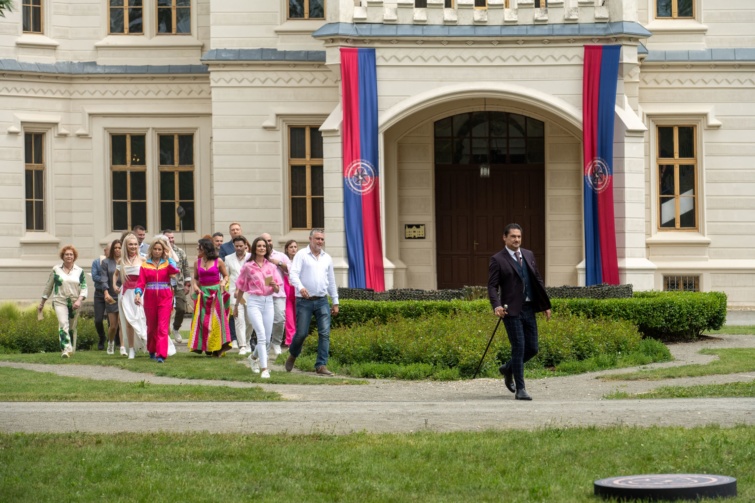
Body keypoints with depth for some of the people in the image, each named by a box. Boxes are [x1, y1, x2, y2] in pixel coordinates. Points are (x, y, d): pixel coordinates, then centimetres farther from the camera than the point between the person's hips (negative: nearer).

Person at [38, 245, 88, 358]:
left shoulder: (79, 271, 7)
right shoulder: (56, 270, 5)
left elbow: (84, 287, 4)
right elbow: (48, 286, 11)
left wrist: (79, 300, -13)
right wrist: (42, 303, 13)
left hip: (74, 303, 2)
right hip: (60, 302, -2)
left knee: (72, 327, 8)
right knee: (63, 324, -18)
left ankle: (71, 349, 23)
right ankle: (66, 350, -26)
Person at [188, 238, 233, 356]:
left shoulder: (218, 262, -1)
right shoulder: (197, 262, 8)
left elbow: (226, 276, 6)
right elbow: (195, 278, 15)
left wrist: (223, 283, -13)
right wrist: (195, 286, -4)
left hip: (216, 293, -3)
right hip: (202, 294, 3)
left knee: (216, 319, -4)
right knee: (202, 320, -3)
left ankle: (216, 348, 2)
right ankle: (203, 346, 3)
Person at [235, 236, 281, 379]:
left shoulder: (271, 267, 10)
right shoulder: (248, 266, 0)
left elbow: (277, 289, 13)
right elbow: (241, 287, 8)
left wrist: (274, 285, -10)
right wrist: (236, 305, 13)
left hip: (268, 302, 4)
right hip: (254, 302, -4)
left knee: (266, 338, 8)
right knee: (261, 335, -18)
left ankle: (254, 356, 39)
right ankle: (264, 368, -18)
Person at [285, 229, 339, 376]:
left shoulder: (327, 258, 15)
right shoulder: (301, 255, 0)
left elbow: (331, 281, 21)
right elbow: (293, 274, -12)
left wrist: (335, 302, 19)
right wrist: (300, 287, -31)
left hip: (322, 301, 4)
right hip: (304, 301, -4)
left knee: (325, 333, -7)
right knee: (301, 333, -2)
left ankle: (321, 365, -5)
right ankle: (292, 355, 27)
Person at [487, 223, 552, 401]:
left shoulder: (528, 255, 12)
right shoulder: (497, 259, -4)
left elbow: (538, 280, 17)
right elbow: (492, 286, -8)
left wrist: (546, 305, 14)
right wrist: (496, 305, -25)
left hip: (529, 309, 6)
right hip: (511, 310, -6)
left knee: (532, 348, 7)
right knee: (519, 348, -9)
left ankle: (508, 368, 33)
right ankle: (520, 389, -3)